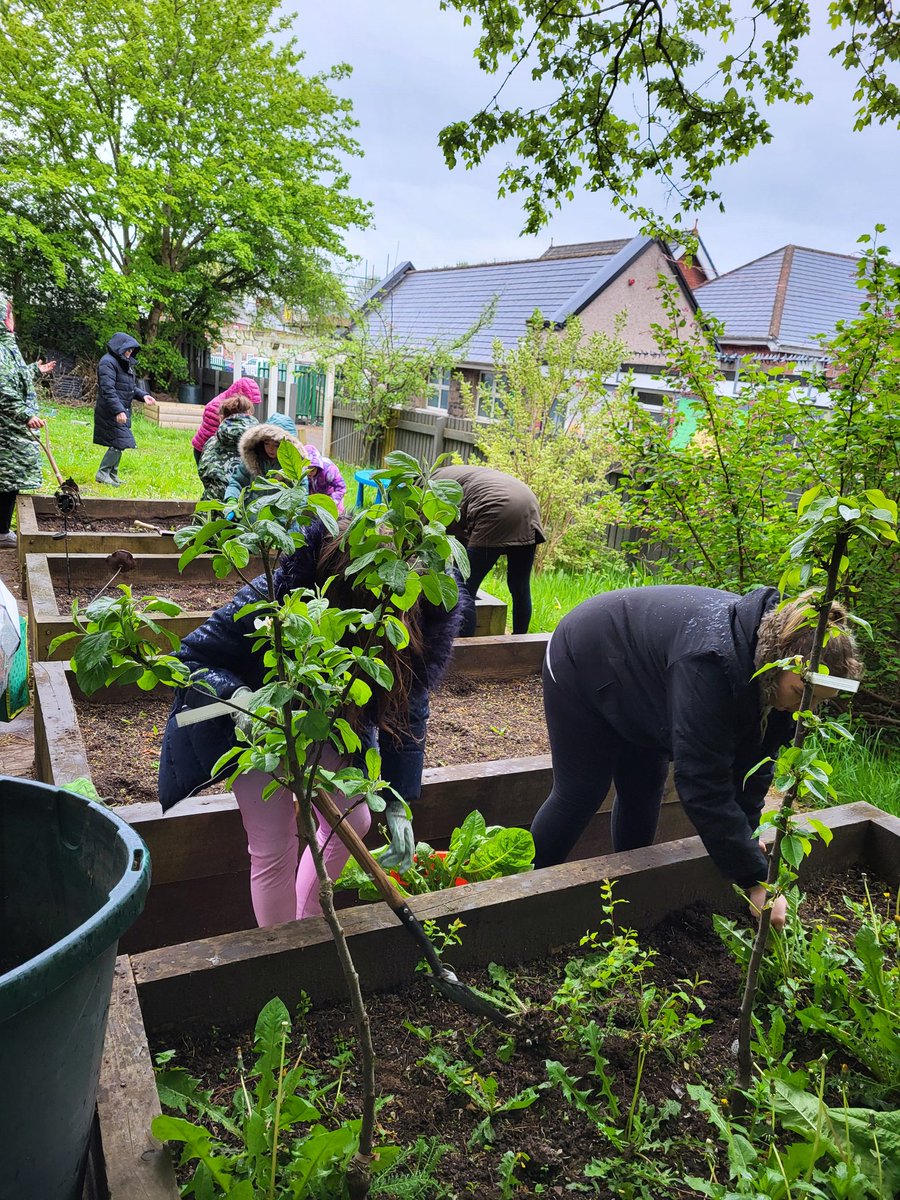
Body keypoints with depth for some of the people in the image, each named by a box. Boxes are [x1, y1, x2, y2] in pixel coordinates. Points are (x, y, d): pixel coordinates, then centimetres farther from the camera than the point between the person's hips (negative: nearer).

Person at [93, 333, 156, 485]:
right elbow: (108, 390, -22)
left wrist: (143, 395, 4)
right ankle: (102, 473, -2)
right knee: (119, 442, -12)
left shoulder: (125, 363, 16)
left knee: (118, 443, 12)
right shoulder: (108, 362, -14)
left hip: (122, 411, 10)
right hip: (111, 412, -10)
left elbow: (131, 387, 23)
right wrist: (118, 410, -29)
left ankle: (112, 475, 20)